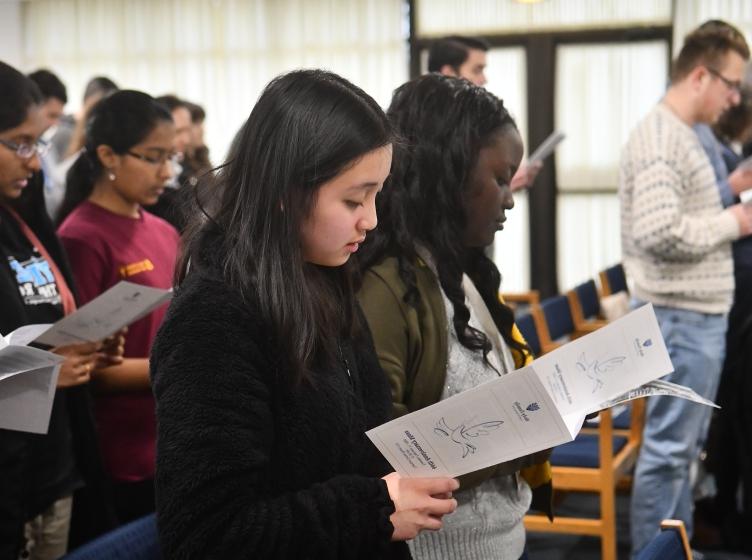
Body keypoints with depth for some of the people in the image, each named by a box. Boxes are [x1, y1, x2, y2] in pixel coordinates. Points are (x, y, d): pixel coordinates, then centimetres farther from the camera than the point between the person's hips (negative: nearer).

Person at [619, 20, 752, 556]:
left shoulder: (682, 134, 14)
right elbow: (660, 231, -26)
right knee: (668, 450, -2)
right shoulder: (661, 137, -17)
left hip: (698, 315, 10)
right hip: (684, 316, -10)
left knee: (683, 447, 17)